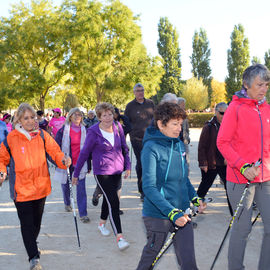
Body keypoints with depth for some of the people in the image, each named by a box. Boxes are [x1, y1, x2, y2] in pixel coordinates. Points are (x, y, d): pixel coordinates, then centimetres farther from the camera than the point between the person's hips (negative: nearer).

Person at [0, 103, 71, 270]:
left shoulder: (42, 135, 0)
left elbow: (54, 150, -6)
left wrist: (63, 159, -27)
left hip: (40, 186, 3)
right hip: (21, 188, -3)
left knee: (37, 220, 20)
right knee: (27, 223, -6)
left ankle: (32, 244, 47)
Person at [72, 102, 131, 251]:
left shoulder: (118, 128, 1)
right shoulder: (93, 132, -12)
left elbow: (124, 148, 12)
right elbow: (84, 153, -6)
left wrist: (127, 166, 8)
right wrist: (76, 174, -1)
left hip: (117, 170, 5)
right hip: (102, 172, -5)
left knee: (108, 198, 21)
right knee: (114, 202, -13)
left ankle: (102, 223, 45)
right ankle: (119, 237, -11)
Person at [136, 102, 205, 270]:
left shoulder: (179, 145, 6)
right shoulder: (151, 148, -14)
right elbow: (149, 187, -21)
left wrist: (195, 198, 6)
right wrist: (172, 212, -27)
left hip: (182, 213, 6)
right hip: (158, 215, -5)